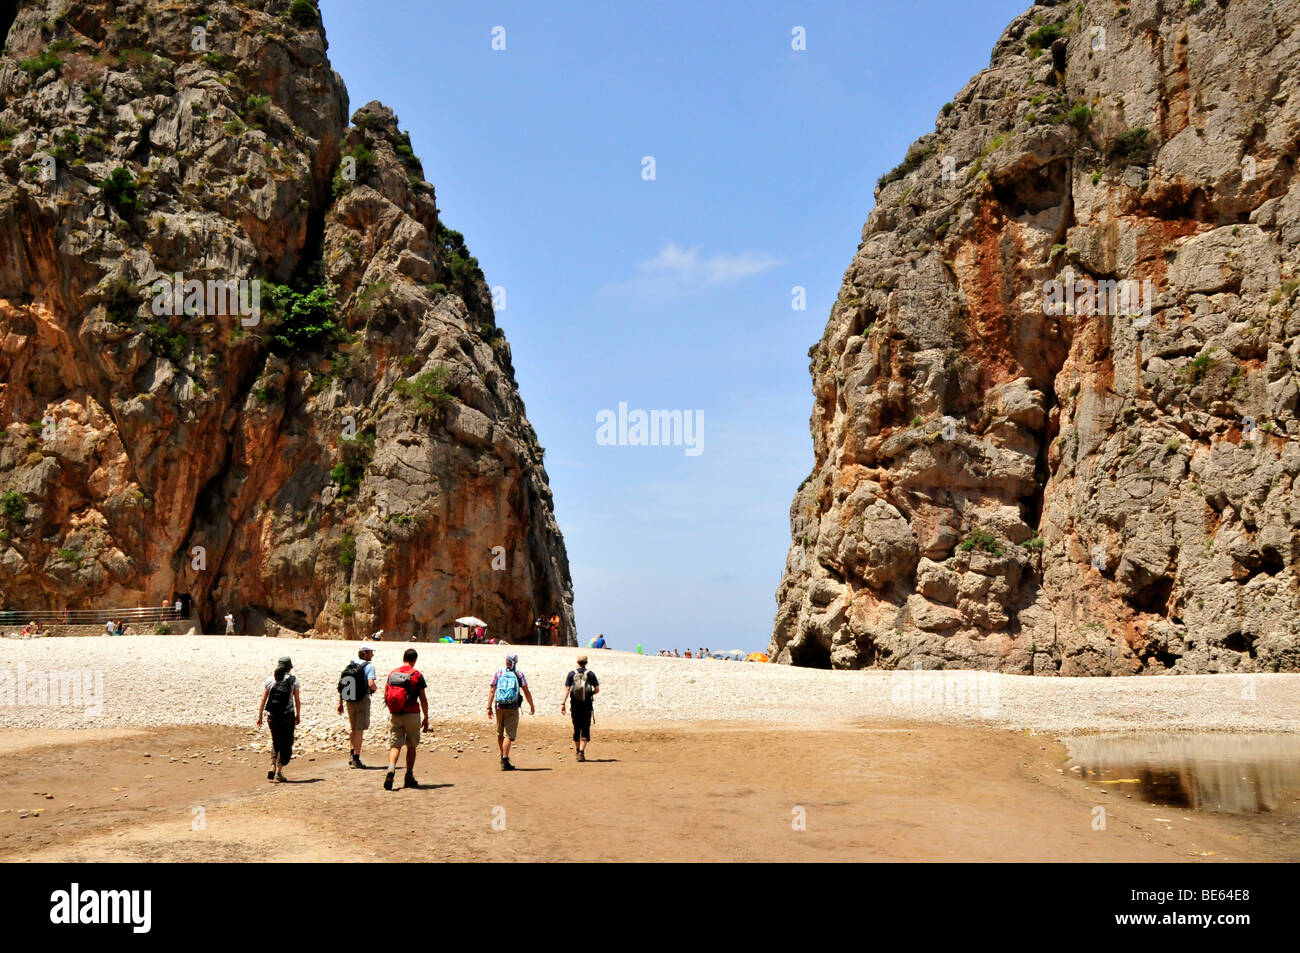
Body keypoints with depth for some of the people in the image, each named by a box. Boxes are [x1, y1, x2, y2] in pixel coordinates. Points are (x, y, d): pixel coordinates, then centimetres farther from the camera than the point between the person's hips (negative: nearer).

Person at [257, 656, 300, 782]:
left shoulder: (270, 680, 4)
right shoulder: (293, 680, -2)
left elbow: (263, 700, 3)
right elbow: (297, 699, -1)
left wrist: (259, 716, 9)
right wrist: (298, 715, 9)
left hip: (272, 715, 3)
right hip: (287, 715, -3)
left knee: (276, 742, 20)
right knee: (286, 744, 6)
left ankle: (273, 767, 5)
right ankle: (278, 772, -2)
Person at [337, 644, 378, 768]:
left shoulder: (350, 664, 10)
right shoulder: (369, 665, -9)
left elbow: (341, 684, 8)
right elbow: (371, 684, -21)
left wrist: (340, 702, 12)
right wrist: (375, 688, 3)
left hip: (349, 701, 6)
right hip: (362, 699, -6)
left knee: (354, 729, 21)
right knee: (359, 730, 0)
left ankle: (352, 755, 25)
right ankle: (356, 759, 0)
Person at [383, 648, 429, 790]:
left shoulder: (392, 673, 5)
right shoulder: (417, 675, -6)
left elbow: (385, 695, 10)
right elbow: (423, 699, -6)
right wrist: (426, 718, 3)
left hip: (394, 715, 2)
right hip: (412, 714, -2)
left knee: (394, 745, 1)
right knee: (411, 746, 12)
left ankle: (391, 769, -25)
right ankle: (409, 777, 15)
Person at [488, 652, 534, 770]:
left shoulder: (498, 672, 4)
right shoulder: (518, 674, 0)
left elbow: (492, 691, -1)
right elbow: (526, 692, -1)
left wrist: (489, 707, 0)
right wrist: (532, 706, 10)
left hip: (499, 707, 2)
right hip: (513, 708, -2)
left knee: (500, 734, 18)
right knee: (509, 735, -3)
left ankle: (503, 757, 28)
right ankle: (505, 762, -11)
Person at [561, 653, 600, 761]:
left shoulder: (571, 674, 1)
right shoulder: (591, 674, -1)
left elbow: (567, 689, -5)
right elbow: (597, 689, -1)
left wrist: (563, 704, -6)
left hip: (575, 705, 2)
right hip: (587, 705, -2)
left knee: (576, 728, 14)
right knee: (585, 729, 1)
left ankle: (578, 751, 24)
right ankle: (581, 752, -11)